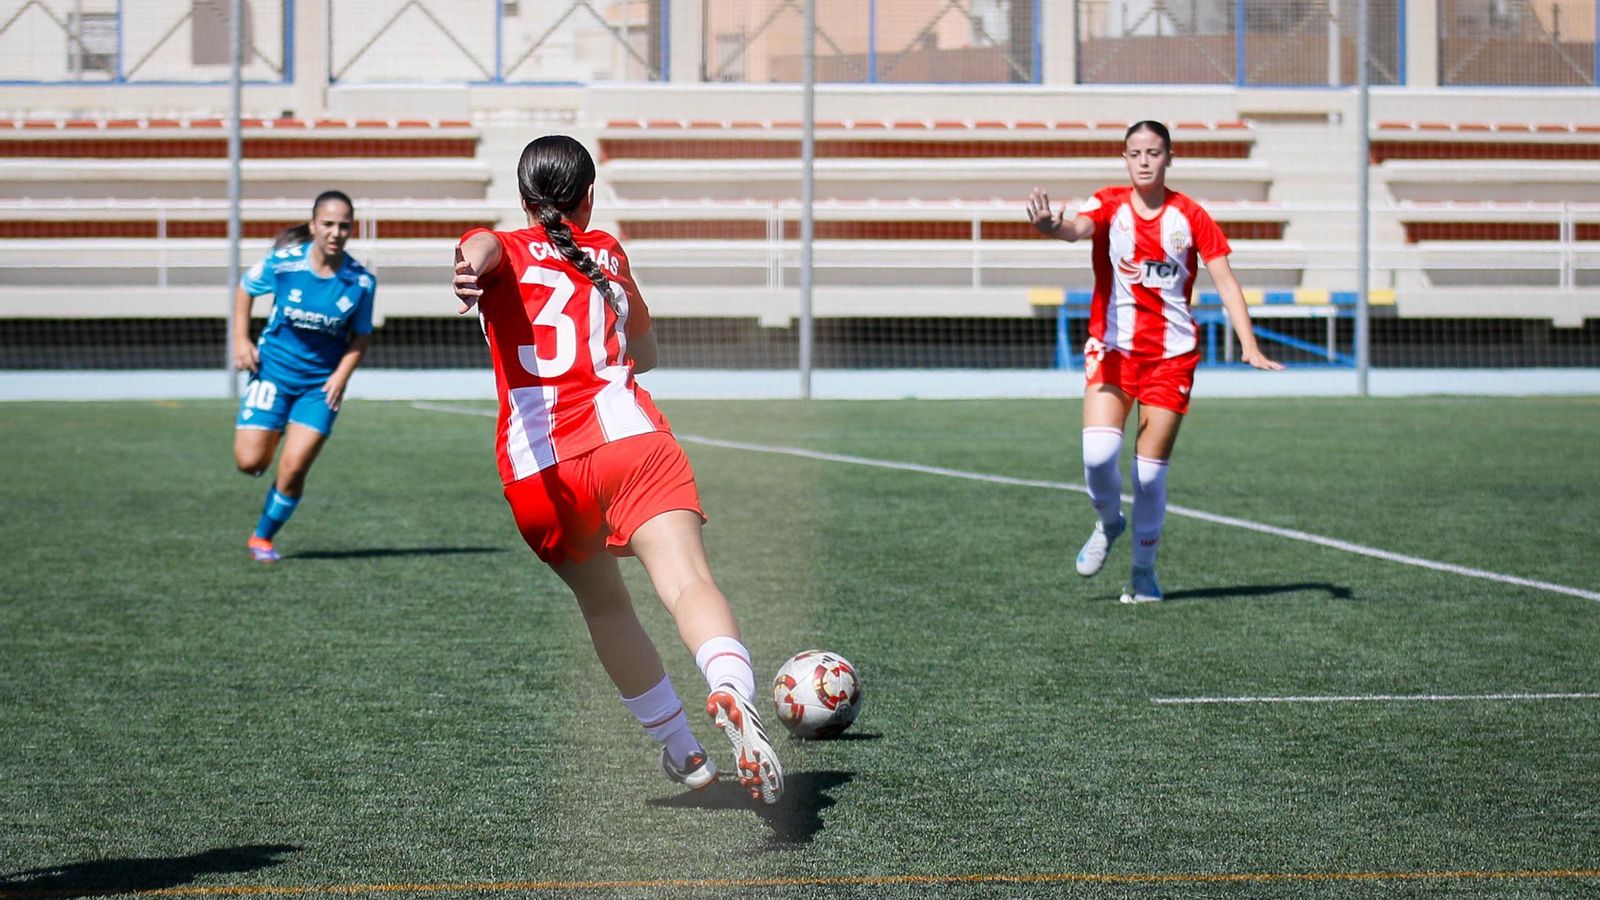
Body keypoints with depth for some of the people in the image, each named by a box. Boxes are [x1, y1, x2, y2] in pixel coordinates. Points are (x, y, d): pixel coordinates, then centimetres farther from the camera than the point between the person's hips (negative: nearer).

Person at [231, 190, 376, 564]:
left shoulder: (361, 281, -11)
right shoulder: (283, 262, -13)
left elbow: (361, 335, 2)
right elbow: (244, 289, 6)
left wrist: (341, 375, -12)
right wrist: (241, 340, -3)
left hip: (322, 382, 0)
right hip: (274, 369, 0)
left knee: (294, 469, -8)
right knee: (250, 462, -8)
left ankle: (263, 537, 16)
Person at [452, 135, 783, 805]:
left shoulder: (505, 251, 18)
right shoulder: (608, 254, 24)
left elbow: (483, 246, -9)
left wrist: (471, 268, -32)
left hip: (537, 471, 1)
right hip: (631, 441, 0)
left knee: (604, 603, 23)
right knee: (688, 583, -19)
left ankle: (681, 749, 32)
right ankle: (732, 691, -49)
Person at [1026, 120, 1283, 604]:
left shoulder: (1190, 216, -1)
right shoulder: (1110, 205, -2)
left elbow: (1225, 282, -1)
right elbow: (1077, 228, -24)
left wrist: (1249, 346, -13)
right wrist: (1052, 225, -50)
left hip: (1172, 355, 0)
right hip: (1112, 347, 0)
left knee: (1150, 469, -2)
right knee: (1098, 451, -18)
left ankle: (1144, 569, 17)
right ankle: (1108, 522, 14)